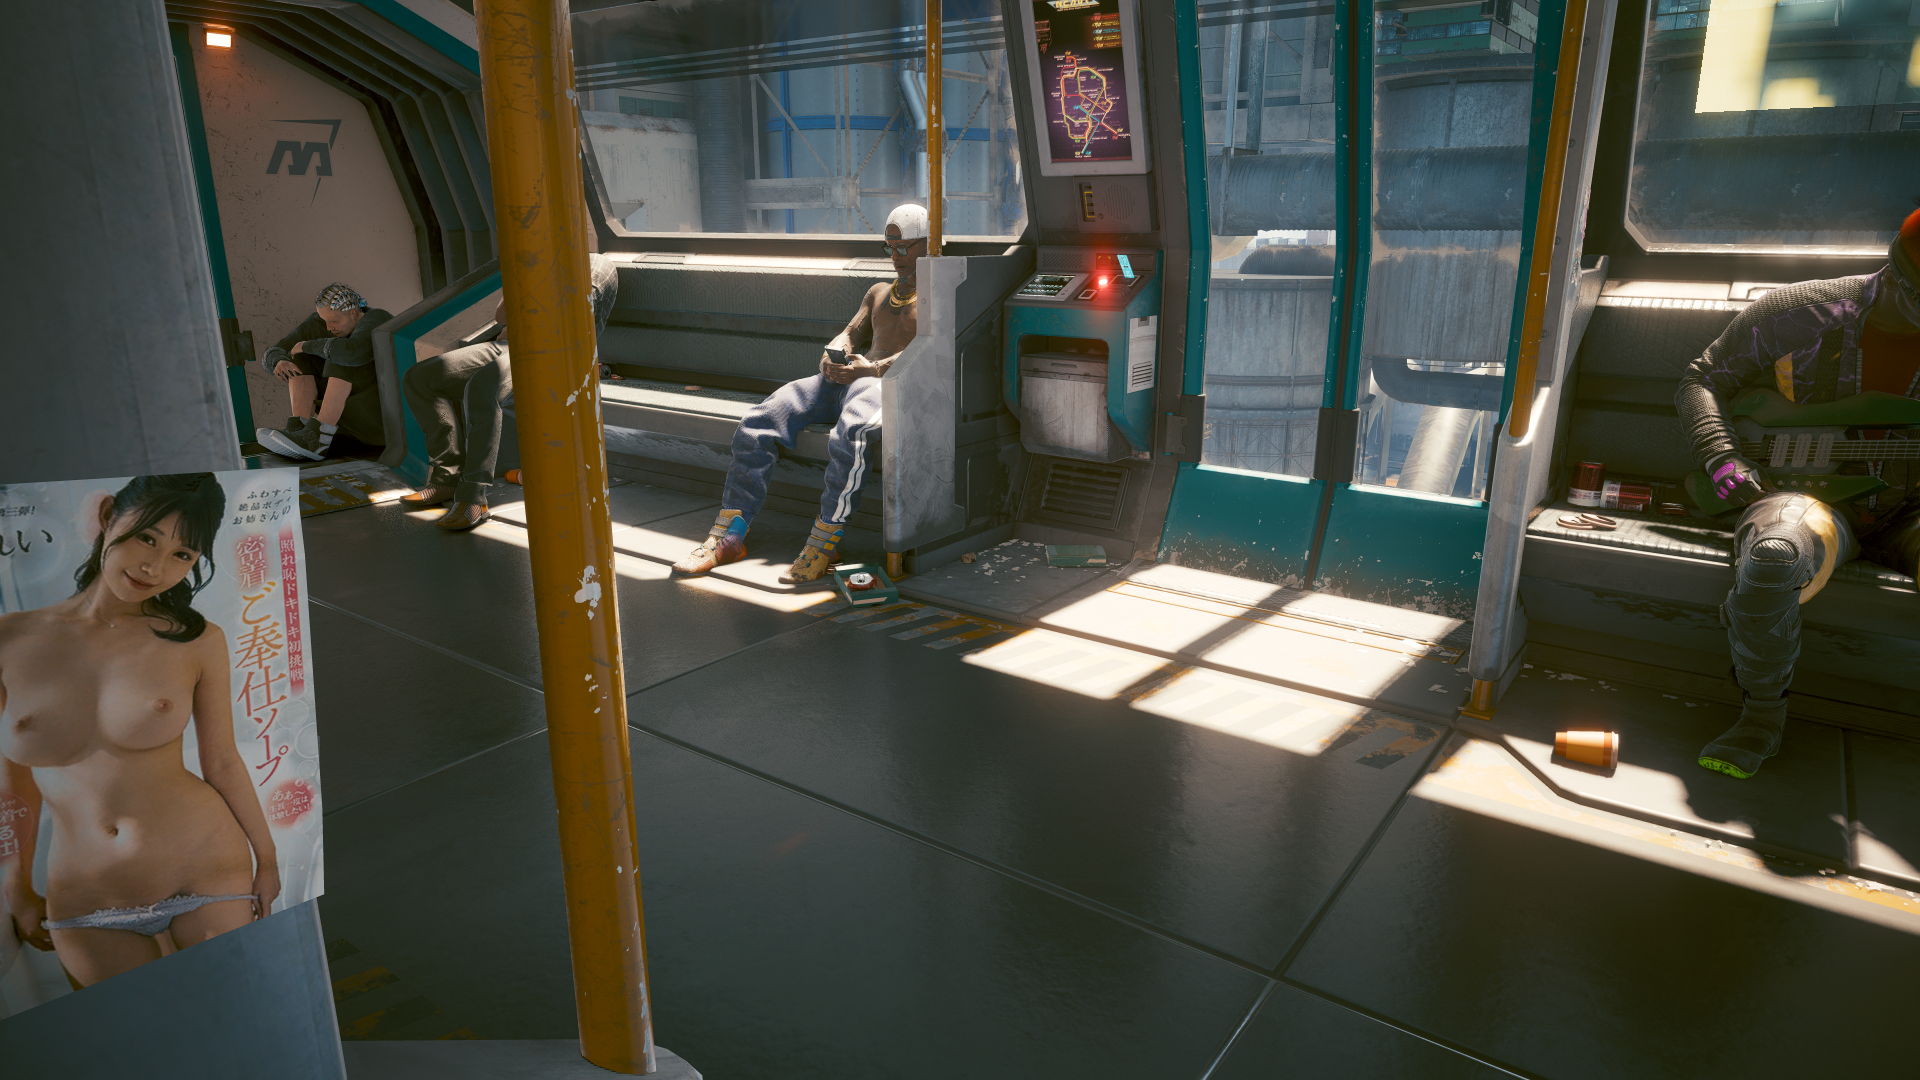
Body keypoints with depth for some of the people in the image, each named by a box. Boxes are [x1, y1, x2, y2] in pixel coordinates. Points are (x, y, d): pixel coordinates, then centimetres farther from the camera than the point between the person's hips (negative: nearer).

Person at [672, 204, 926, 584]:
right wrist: (833, 354, 2)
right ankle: (729, 535, -14)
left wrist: (873, 368, -19)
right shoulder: (878, 293, 33)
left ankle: (823, 545, -34)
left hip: (890, 385, -7)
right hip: (842, 380, 7)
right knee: (758, 423, -14)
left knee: (848, 436, -42)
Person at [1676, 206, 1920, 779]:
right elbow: (1702, 381, 5)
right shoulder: (1798, 315, -4)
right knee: (1771, 555, -40)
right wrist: (1723, 458, -11)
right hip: (1810, 494, -2)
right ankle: (1762, 717, -17)